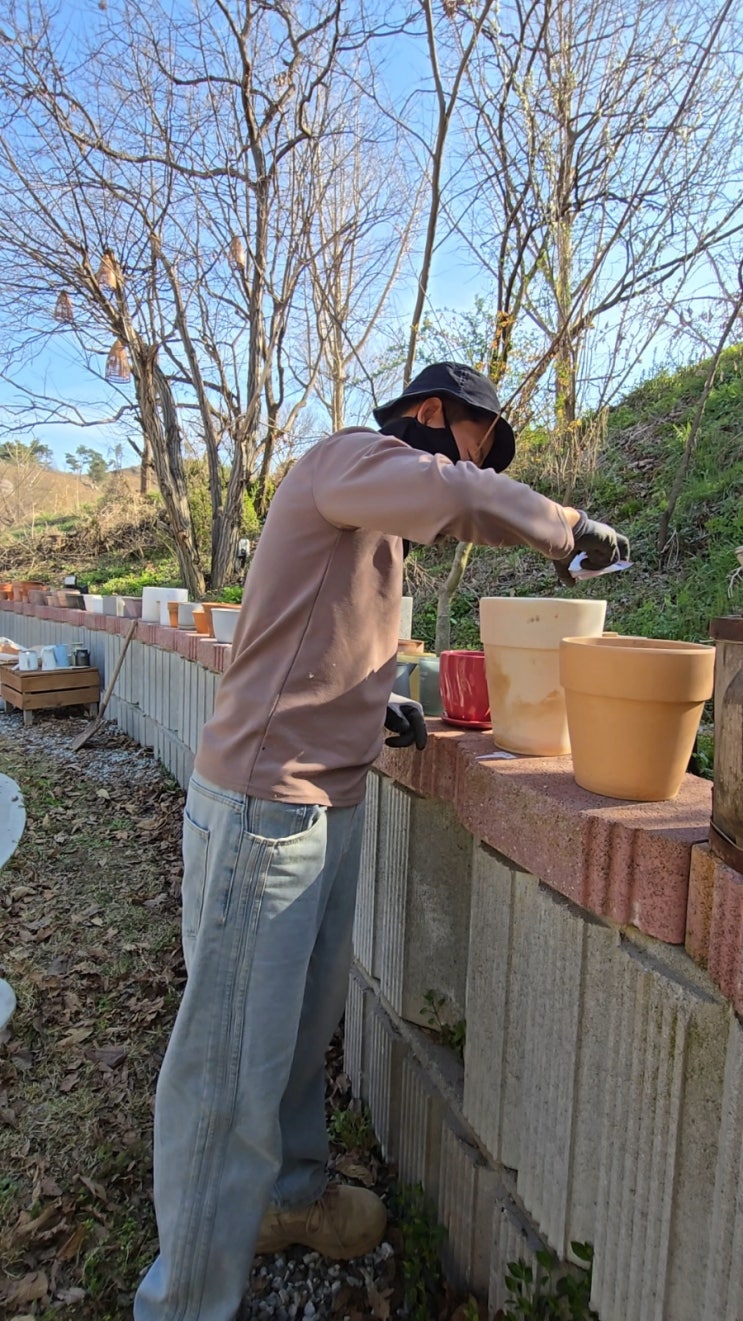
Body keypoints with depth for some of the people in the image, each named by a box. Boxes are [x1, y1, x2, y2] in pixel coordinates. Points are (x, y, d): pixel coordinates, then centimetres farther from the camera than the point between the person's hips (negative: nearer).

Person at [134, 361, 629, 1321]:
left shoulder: (374, 520, 23)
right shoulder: (349, 456, -6)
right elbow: (457, 498, -29)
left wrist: (372, 705, 11)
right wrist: (567, 528, -12)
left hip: (329, 806, 10)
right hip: (263, 806, -10)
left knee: (305, 1025, 22)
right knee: (234, 1062, 3)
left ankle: (290, 1195, 44)